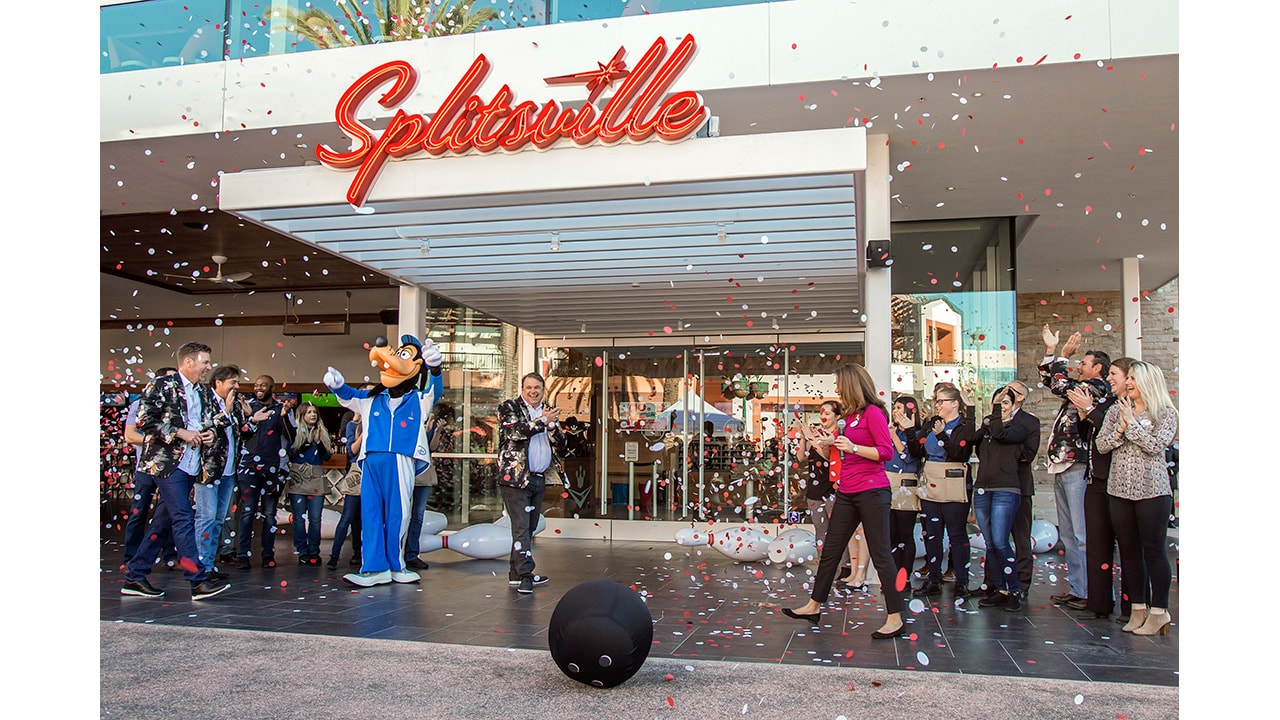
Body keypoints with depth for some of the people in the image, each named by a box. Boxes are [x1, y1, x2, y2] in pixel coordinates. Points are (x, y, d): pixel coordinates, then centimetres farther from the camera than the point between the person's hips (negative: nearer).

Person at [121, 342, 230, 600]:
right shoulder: (162, 386, -5)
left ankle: (134, 577, 20)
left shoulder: (205, 393, 17)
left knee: (164, 520, 10)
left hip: (191, 465, 8)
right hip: (167, 461, -8)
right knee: (183, 519, -11)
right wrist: (180, 433, -15)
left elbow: (211, 422, 30)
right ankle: (198, 581, -11)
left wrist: (210, 433, 7)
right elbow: (144, 421, -12)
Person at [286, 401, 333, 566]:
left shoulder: (323, 433, 16)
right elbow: (290, 453, -6)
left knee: (315, 517, -3)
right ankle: (303, 552, 2)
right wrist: (307, 441, -14)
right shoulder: (295, 432, 6)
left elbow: (327, 456, 11)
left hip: (316, 477, 2)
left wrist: (319, 442, -3)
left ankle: (314, 552, 3)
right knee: (299, 517, -3)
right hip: (298, 477, -2)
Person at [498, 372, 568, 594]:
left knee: (529, 527, 9)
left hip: (539, 478, 6)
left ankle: (516, 573, 17)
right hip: (516, 476, -6)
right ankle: (524, 574, -11)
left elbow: (561, 446, 10)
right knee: (521, 527, -11)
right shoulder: (508, 407, 1)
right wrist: (542, 421, -14)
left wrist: (552, 427, -8)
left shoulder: (549, 412, 16)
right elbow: (515, 432, -17)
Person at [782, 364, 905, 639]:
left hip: (871, 491, -9)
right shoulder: (850, 415, 14)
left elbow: (887, 451, -17)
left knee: (880, 553, -4)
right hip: (847, 492, 9)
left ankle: (895, 619, 4)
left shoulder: (873, 412, -10)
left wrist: (853, 448, -24)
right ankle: (814, 606, 22)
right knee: (830, 549, 13)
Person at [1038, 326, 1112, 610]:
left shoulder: (1097, 388, -7)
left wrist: (1063, 356, -2)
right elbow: (1049, 381, 31)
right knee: (1068, 535, 12)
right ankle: (1075, 589, 18)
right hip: (1062, 469, 10)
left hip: (1077, 469, -10)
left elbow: (1060, 385, -16)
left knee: (1082, 535, -8)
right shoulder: (1079, 389, 19)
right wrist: (1050, 349, 26)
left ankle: (1090, 593, -4)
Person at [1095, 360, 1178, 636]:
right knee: (1128, 551, 8)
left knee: (1153, 551, -2)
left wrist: (1132, 422, -10)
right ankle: (1138, 607, 17)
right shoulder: (1116, 410, 11)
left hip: (1152, 490, -4)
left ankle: (1158, 610, 7)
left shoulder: (1166, 414, 0)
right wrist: (1120, 429, -11)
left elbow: (1155, 445, -15)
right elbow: (1101, 445, 3)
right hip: (1120, 489, 5)